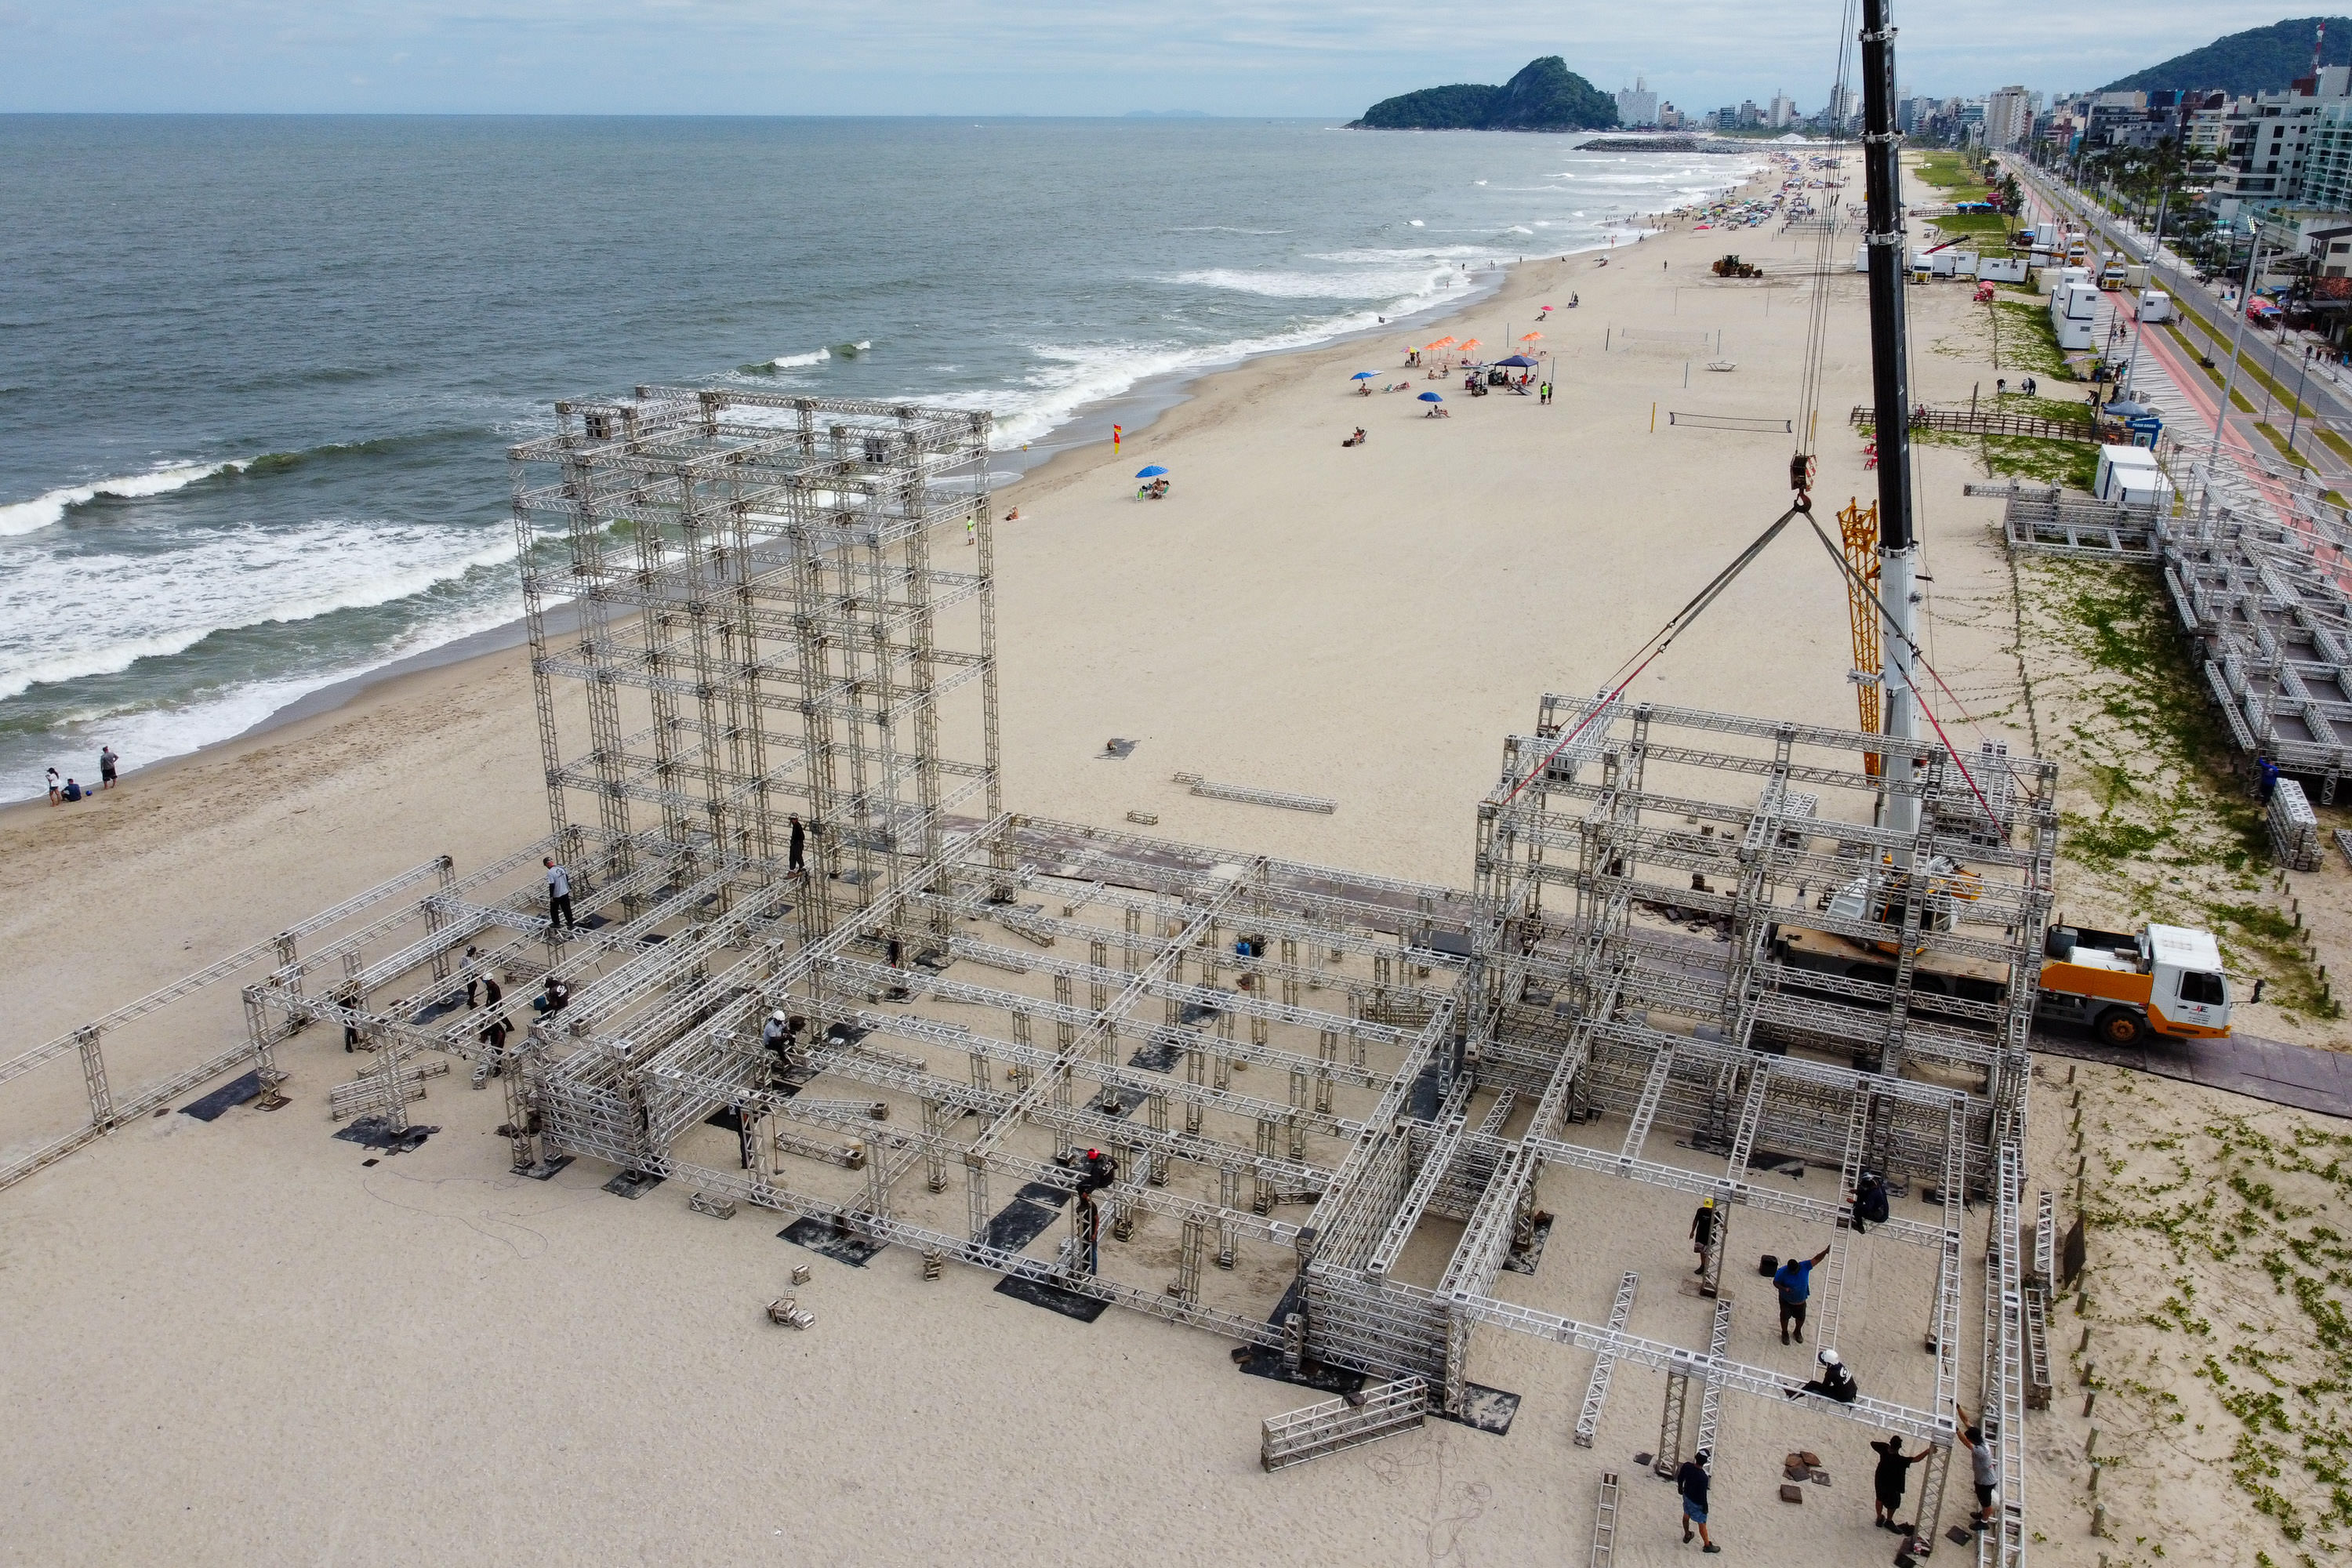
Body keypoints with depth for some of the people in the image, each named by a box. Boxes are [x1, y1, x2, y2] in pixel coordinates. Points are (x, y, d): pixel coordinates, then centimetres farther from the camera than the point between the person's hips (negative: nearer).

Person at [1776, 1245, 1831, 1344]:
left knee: (1800, 1318, 21)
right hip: (1786, 1301, -3)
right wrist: (1784, 1289, -36)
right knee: (1785, 1317, 16)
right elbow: (1775, 1282, -18)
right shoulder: (1782, 1272, -29)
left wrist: (1826, 1252, -41)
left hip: (1801, 1300, 3)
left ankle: (1798, 1331, 51)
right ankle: (1785, 1333, 43)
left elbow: (1816, 1259, -26)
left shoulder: (1804, 1266, -24)